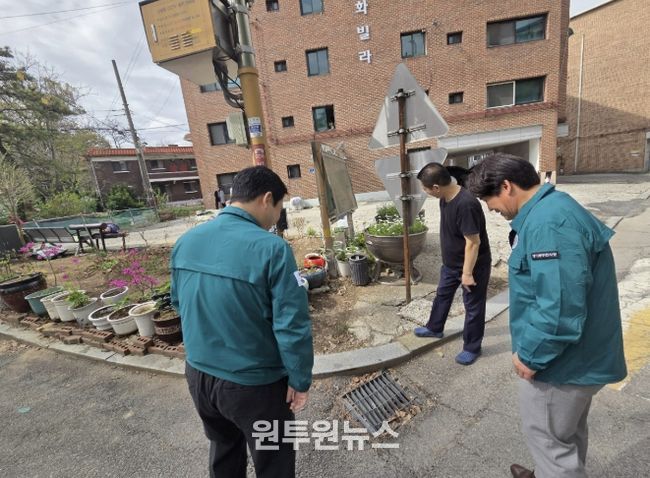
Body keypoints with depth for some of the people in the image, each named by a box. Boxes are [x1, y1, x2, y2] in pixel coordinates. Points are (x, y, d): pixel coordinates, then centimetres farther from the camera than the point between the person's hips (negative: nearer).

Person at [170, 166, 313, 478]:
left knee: (223, 448, 32)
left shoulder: (185, 241, -4)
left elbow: (179, 304, 9)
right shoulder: (271, 248, -26)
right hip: (253, 384, -6)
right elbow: (293, 327, -25)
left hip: (197, 374, 6)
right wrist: (300, 381, -8)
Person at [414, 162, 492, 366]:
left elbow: (473, 242, -28)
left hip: (474, 265, -9)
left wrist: (467, 273, -21)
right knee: (442, 295, 23)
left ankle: (472, 348, 30)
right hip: (451, 262, 9)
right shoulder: (445, 197, -5)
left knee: (473, 306, 10)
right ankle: (434, 328, 44)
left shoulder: (466, 205, -33)